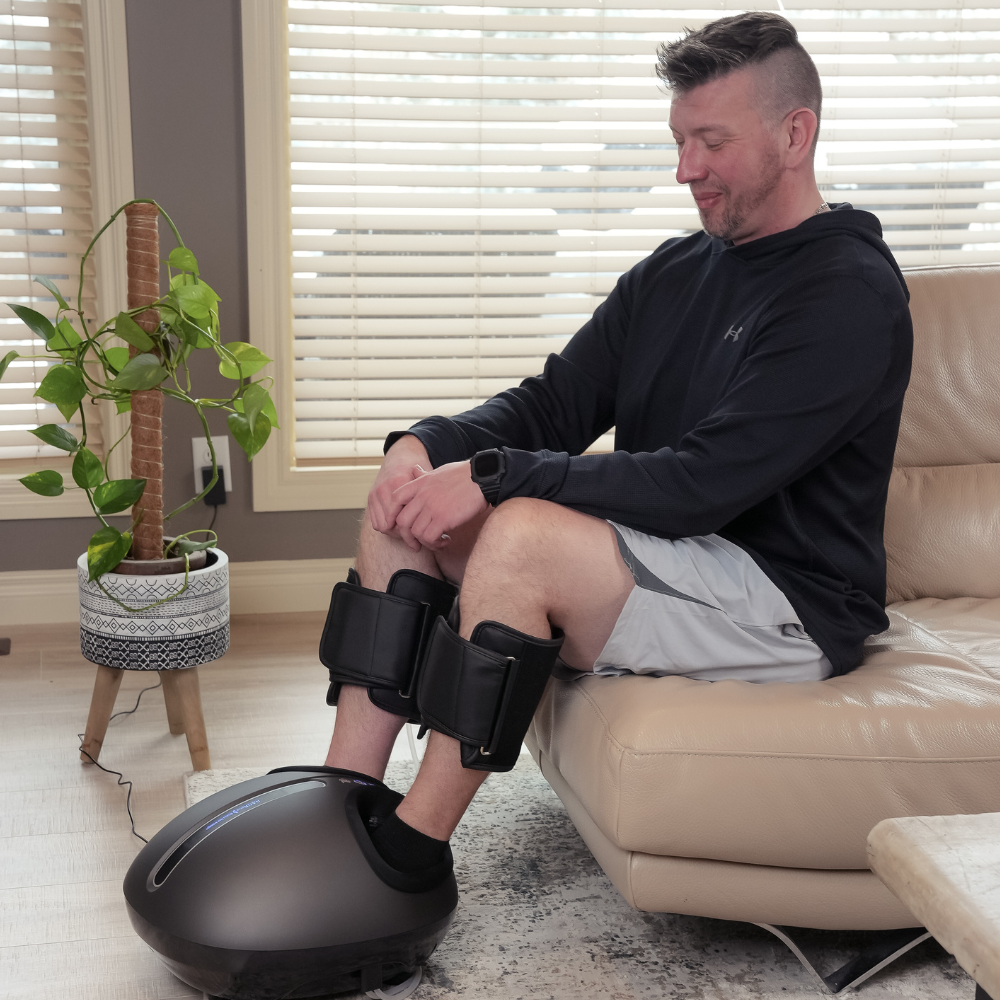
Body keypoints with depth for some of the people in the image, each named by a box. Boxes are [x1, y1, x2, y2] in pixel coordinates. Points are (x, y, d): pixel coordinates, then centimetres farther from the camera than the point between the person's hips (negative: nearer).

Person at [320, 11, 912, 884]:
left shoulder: (851, 295, -15)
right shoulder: (674, 272, 12)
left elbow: (701, 485, -24)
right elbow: (554, 401, 8)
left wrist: (494, 476, -24)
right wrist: (428, 444, -12)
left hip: (791, 605, -8)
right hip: (664, 563, 9)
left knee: (523, 533, -31)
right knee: (409, 504, -3)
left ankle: (412, 847, -18)